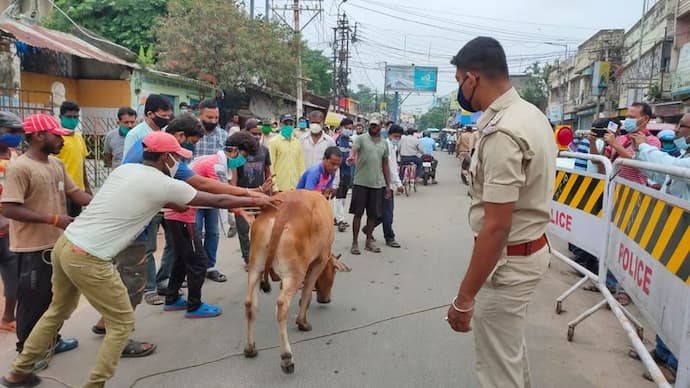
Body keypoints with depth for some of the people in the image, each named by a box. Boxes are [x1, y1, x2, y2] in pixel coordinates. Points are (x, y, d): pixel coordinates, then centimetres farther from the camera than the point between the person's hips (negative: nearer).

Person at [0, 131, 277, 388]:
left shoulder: (124, 169, 10)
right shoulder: (164, 184, -11)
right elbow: (217, 201, -2)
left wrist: (178, 205, 34)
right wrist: (256, 201, 10)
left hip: (65, 244, 9)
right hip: (88, 259, -9)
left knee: (59, 309, 29)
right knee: (122, 322, 6)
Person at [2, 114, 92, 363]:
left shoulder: (57, 164, 7)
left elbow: (75, 193, 8)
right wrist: (53, 219, -25)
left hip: (57, 243, 8)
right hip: (33, 248, -8)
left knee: (55, 297, 20)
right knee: (33, 300, 6)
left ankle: (51, 340, 37)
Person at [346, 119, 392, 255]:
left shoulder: (384, 143, 12)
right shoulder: (361, 138, -1)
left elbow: (385, 165, 16)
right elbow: (354, 149, -21)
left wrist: (388, 185, 13)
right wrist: (351, 156, -45)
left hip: (377, 184, 4)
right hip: (361, 182, -4)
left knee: (373, 214, 9)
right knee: (358, 213, 1)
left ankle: (369, 241, 23)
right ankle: (355, 243, 9)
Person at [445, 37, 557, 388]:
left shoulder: (502, 133, -27)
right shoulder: (531, 113, 5)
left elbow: (496, 227, -29)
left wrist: (464, 298, -24)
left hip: (508, 259, -10)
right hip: (531, 247, 10)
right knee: (511, 346, 28)